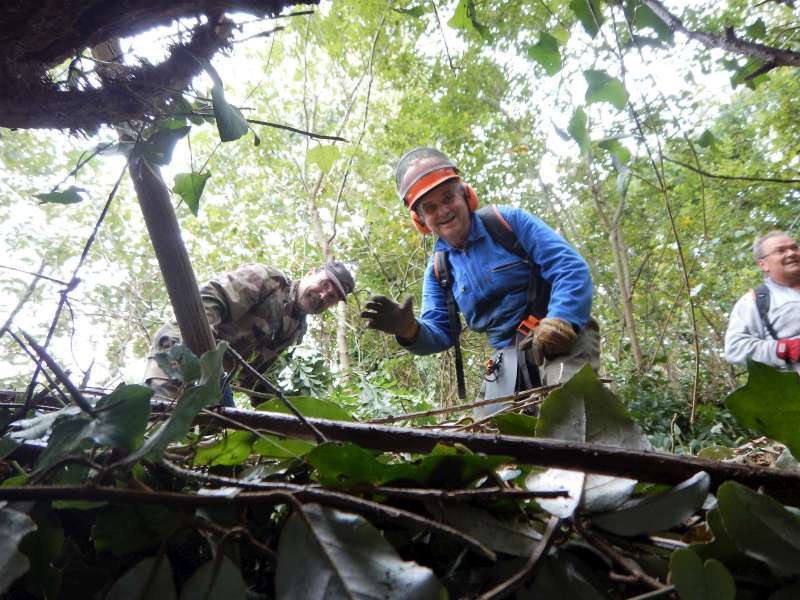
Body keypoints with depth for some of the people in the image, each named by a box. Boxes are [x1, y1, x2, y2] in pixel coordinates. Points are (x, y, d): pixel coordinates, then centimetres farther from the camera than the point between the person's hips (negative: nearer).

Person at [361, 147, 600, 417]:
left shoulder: (507, 221, -3)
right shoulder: (438, 271, 10)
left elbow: (571, 267, -11)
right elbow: (441, 334, 4)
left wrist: (560, 322, -29)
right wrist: (410, 331, -20)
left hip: (565, 340, -5)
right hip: (510, 357, 5)